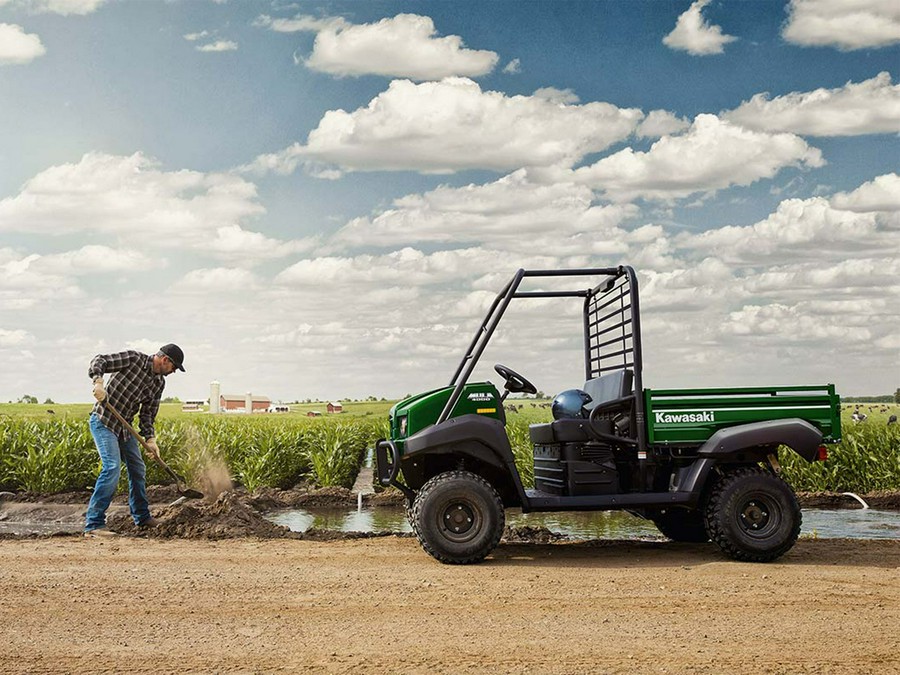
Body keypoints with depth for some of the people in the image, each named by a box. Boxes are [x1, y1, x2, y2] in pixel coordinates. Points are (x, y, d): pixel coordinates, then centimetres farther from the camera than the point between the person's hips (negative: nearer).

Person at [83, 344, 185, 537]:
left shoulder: (159, 383, 7)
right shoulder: (133, 358, -13)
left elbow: (148, 413, 8)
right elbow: (99, 361, -17)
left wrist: (150, 438, -6)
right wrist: (98, 382, -36)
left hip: (124, 426, 9)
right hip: (103, 421, -9)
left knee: (137, 469, 16)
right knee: (112, 467, -20)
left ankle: (142, 517, 33)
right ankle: (93, 525, -17)